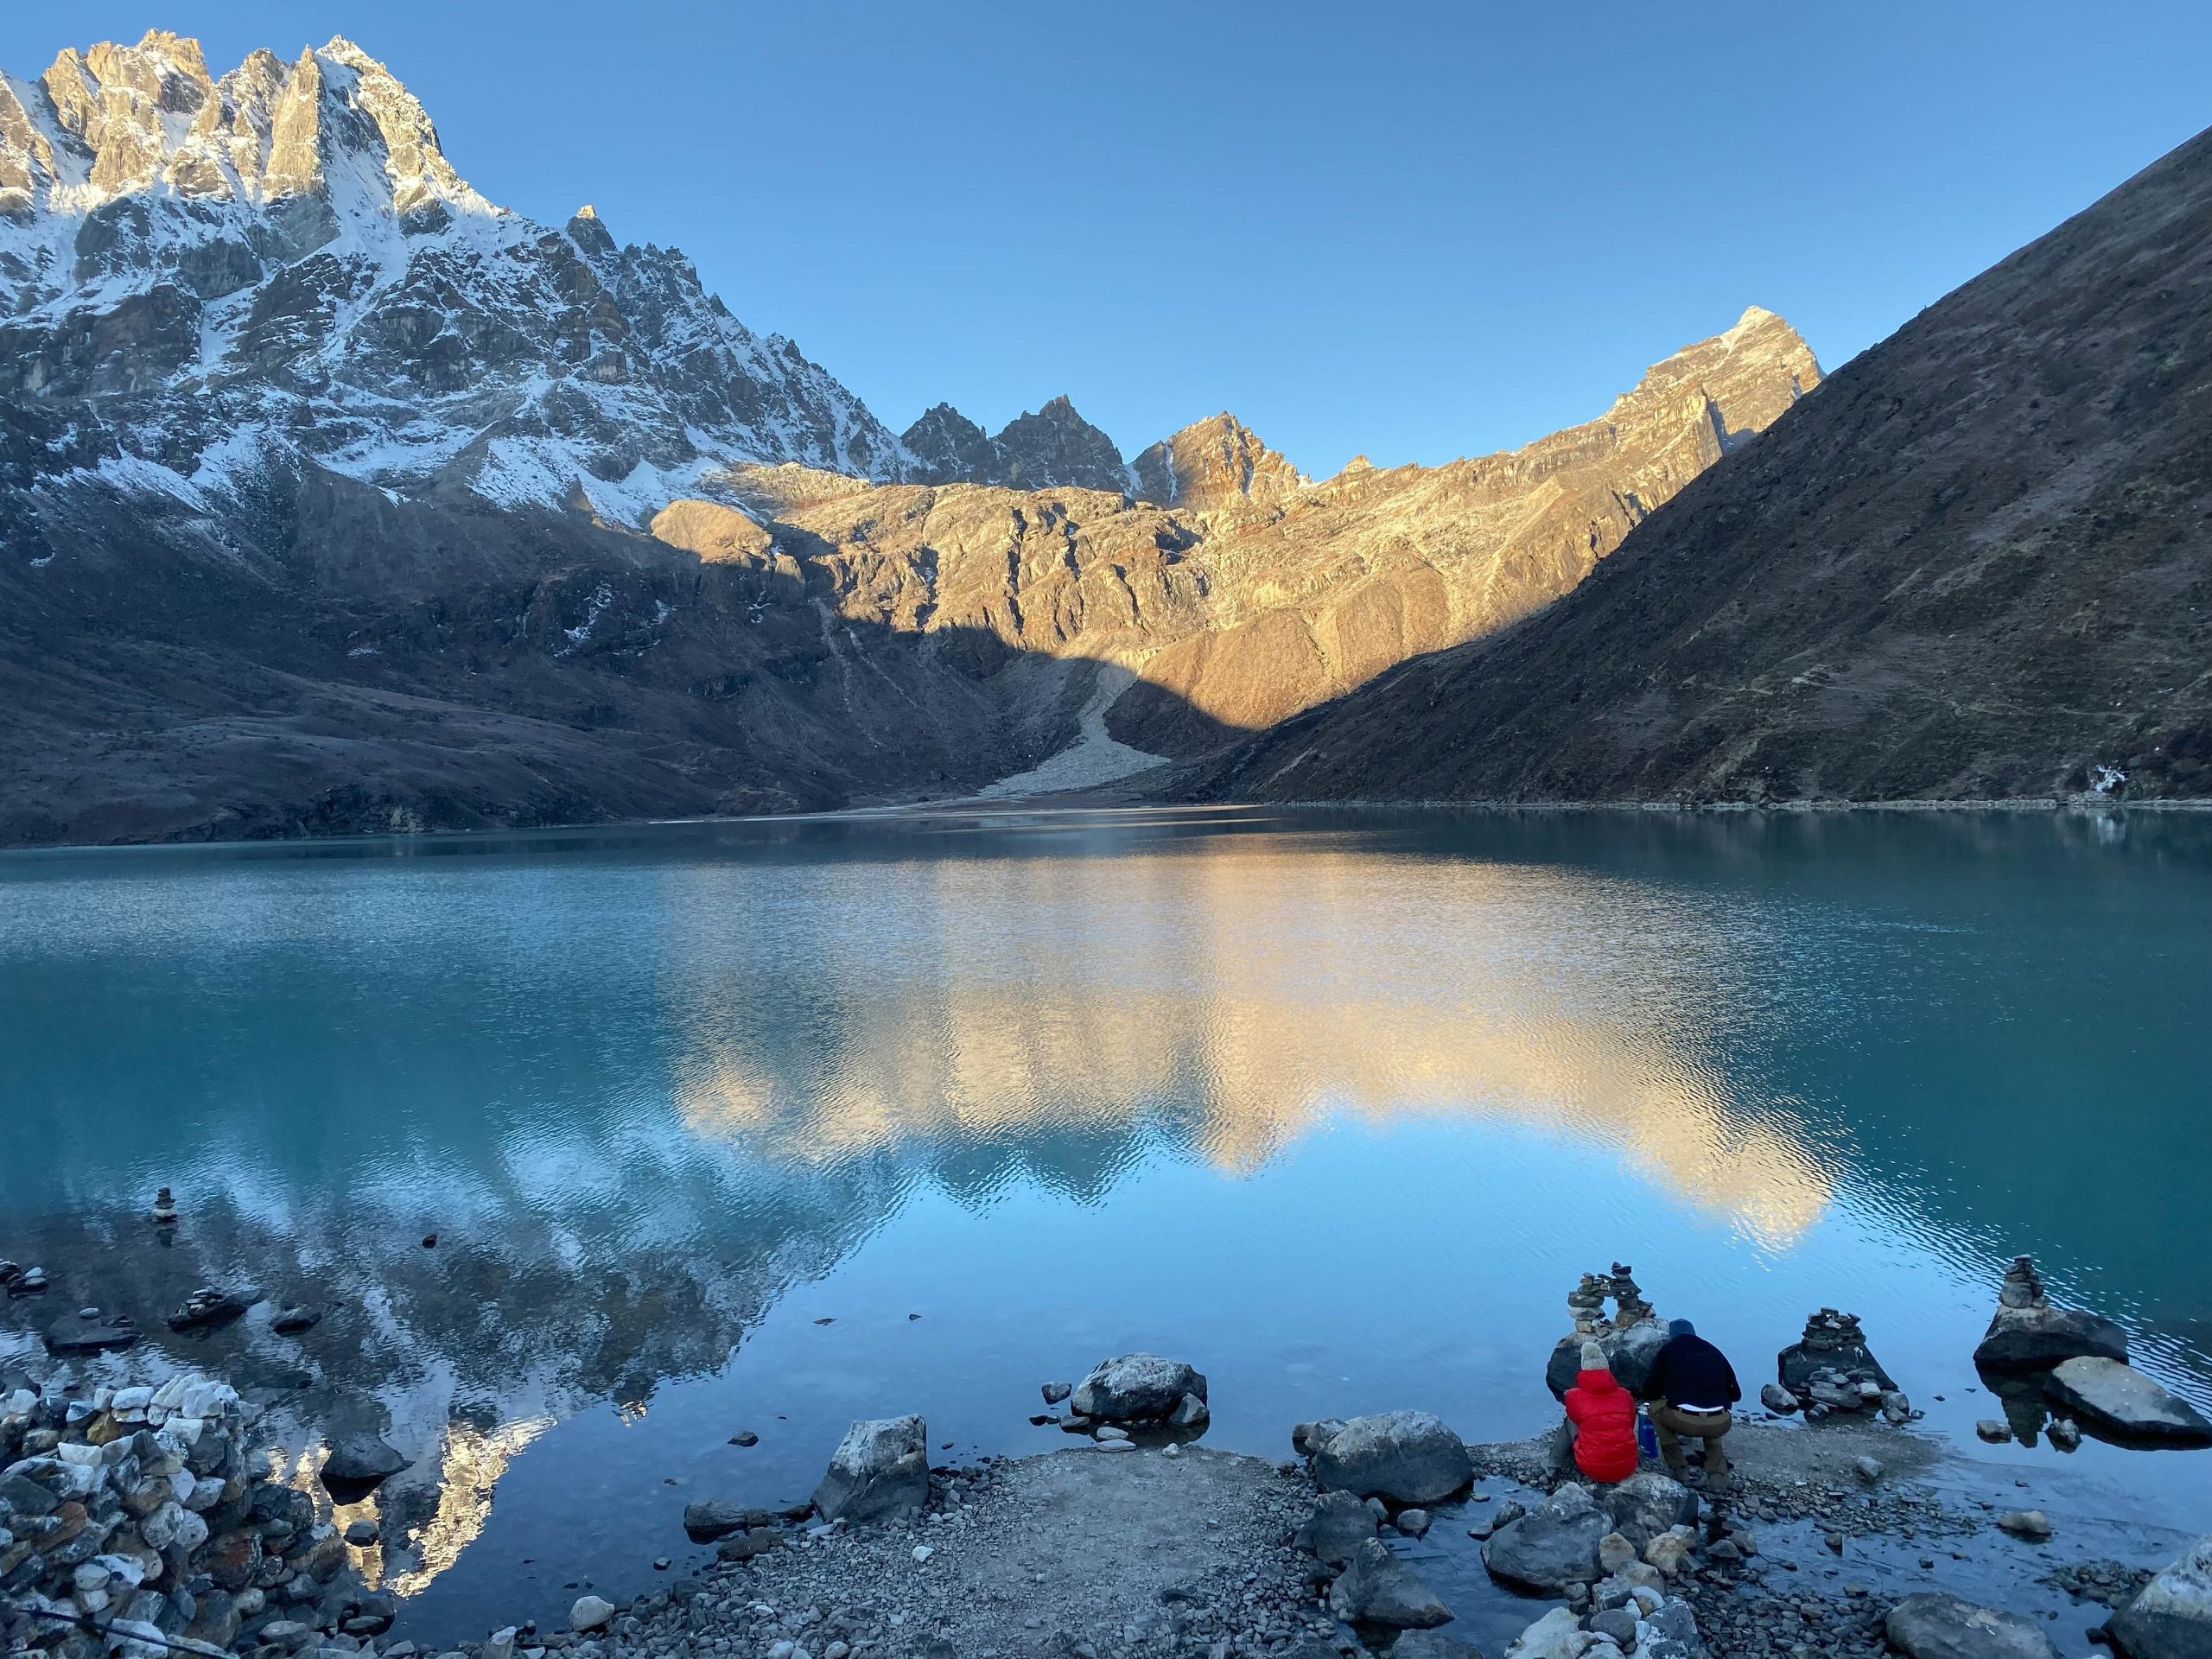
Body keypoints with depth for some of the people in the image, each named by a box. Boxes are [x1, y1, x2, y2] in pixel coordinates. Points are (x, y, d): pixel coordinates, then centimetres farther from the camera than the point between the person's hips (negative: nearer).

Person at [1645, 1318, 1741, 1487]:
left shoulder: (1668, 1351, 12)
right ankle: (1717, 1474, 20)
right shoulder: (1715, 1352, 21)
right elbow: (1735, 1394, 23)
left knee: (1656, 1407, 27)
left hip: (1683, 1421, -3)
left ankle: (1678, 1468, 19)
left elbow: (1650, 1392, 13)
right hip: (1719, 1425, 3)